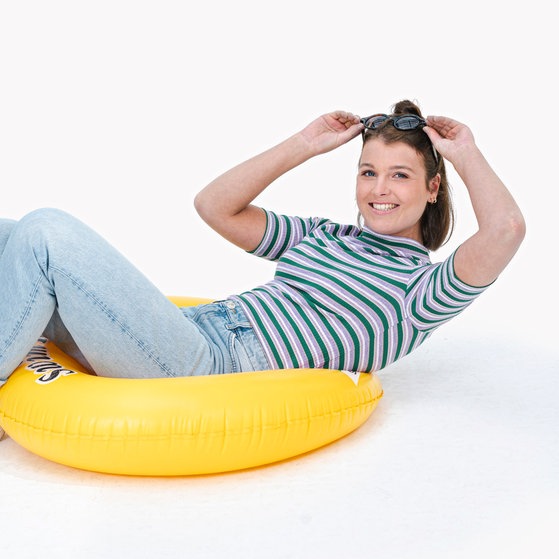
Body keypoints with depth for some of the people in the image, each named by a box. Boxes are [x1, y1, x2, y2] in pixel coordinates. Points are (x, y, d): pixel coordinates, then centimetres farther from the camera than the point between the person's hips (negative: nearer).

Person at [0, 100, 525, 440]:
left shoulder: (422, 287, 3)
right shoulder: (321, 236, 21)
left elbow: (505, 230, -16)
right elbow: (213, 206, 18)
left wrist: (465, 153, 1)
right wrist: (305, 145, 17)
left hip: (220, 367, -7)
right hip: (192, 330, 7)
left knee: (47, 232, -19)